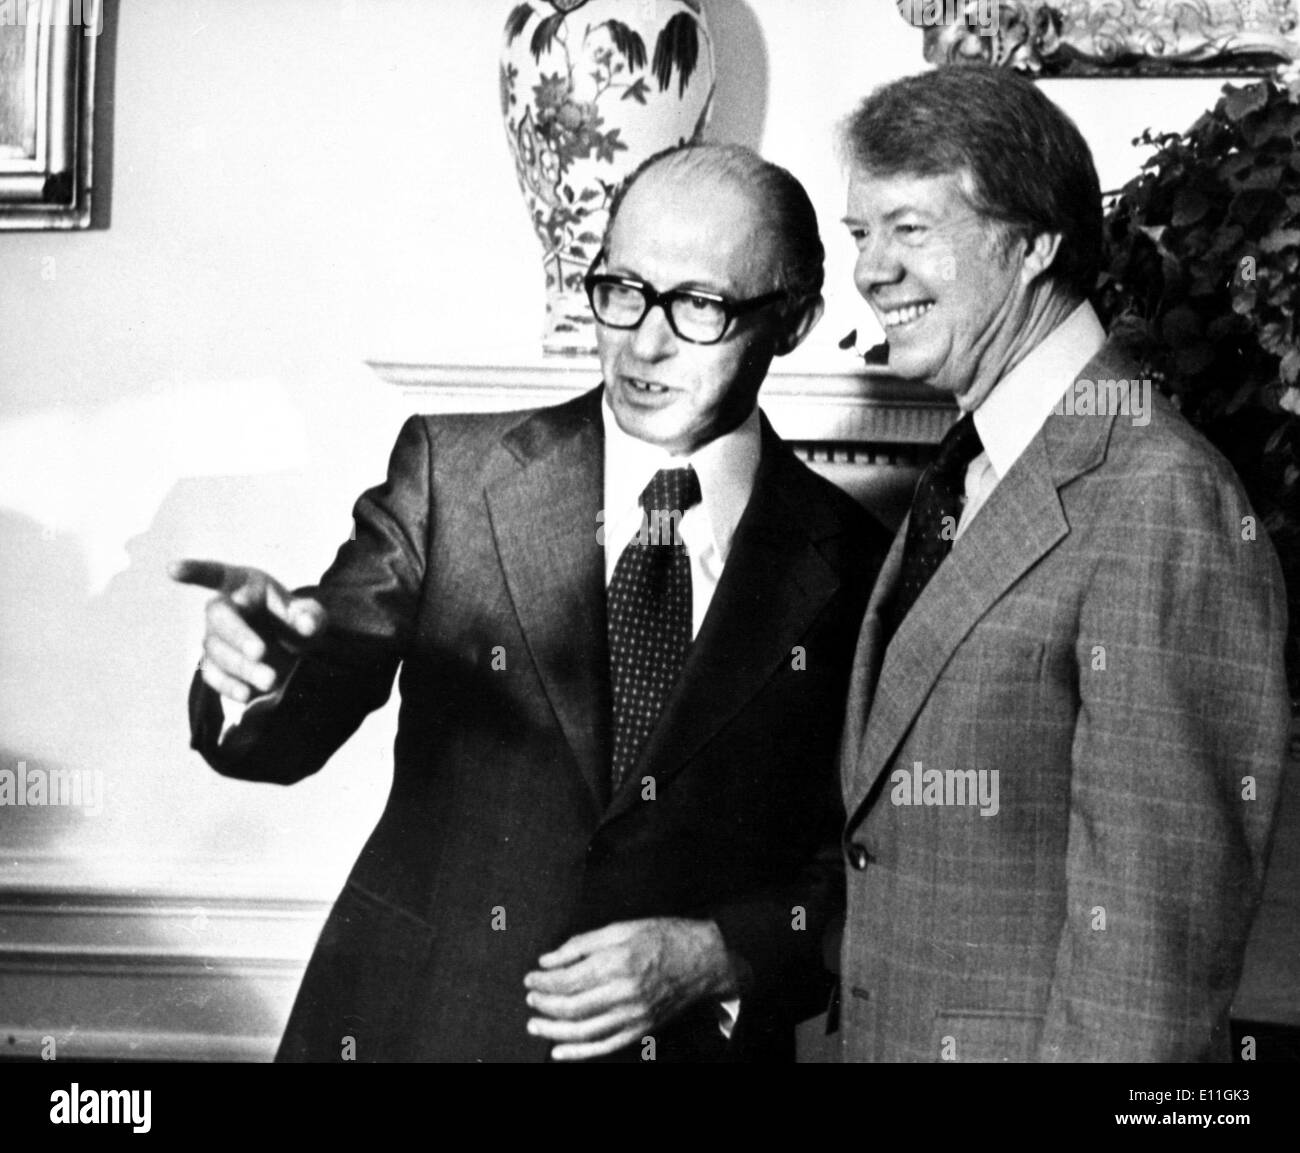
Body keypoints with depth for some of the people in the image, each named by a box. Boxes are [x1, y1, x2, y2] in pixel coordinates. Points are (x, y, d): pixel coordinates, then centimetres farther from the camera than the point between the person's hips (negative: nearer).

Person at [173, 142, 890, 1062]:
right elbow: (287, 739, -11)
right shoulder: (452, 470, -5)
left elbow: (868, 869, 0)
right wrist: (264, 665, -31)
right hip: (412, 1024, 1)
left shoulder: (851, 564, -6)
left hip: (696, 1038, 0)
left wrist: (713, 959, -15)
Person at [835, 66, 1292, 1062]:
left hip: (1032, 1041, -8)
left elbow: (1154, 917, -23)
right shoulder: (961, 478, 8)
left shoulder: (1162, 504, -22)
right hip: (882, 1035, 9)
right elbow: (898, 841, 10)